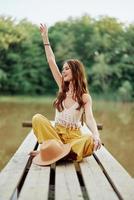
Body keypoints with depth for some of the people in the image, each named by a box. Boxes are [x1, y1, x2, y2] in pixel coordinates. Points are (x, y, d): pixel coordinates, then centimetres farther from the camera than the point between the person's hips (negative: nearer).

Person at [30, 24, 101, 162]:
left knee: (92, 141, -34)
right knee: (37, 118, -24)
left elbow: (89, 118, -17)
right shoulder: (62, 87, 9)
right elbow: (51, 61, 7)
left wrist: (96, 135, -38)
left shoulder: (85, 97, -1)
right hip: (56, 132, 3)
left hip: (74, 136, -2)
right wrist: (45, 38, 7)